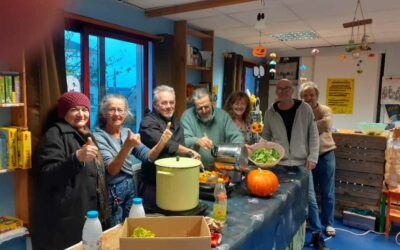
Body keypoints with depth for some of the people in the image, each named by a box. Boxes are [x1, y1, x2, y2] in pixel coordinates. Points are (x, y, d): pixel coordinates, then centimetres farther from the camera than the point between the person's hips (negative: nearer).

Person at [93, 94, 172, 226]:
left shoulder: (127, 132, 3)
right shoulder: (98, 137, -14)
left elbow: (148, 156, -1)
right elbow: (112, 170, -24)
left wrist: (162, 142, -19)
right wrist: (126, 146, -39)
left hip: (131, 186, 6)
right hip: (112, 190, -5)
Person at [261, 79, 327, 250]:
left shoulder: (305, 109, -2)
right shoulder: (270, 113, 1)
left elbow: (313, 135, 1)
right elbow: (266, 137, 9)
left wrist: (312, 157, -5)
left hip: (302, 163, -1)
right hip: (279, 164, 1)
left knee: (310, 199, 6)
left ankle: (317, 234, 24)